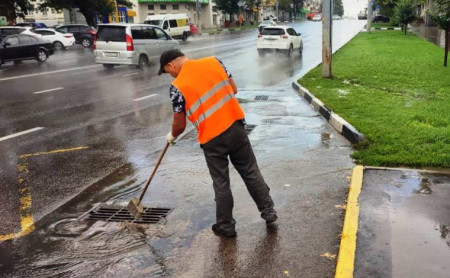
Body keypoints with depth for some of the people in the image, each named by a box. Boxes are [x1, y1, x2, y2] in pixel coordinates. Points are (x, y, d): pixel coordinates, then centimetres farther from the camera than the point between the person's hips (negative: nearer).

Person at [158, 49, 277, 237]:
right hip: (236, 127, 4)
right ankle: (268, 211, 26)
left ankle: (226, 226, 23)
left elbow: (180, 125, -2)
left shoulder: (178, 86, -9)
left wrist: (172, 136, 18)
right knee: (251, 172, 17)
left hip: (212, 139, -4)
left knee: (221, 184, 10)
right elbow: (234, 89, 10)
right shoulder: (214, 62, 3)